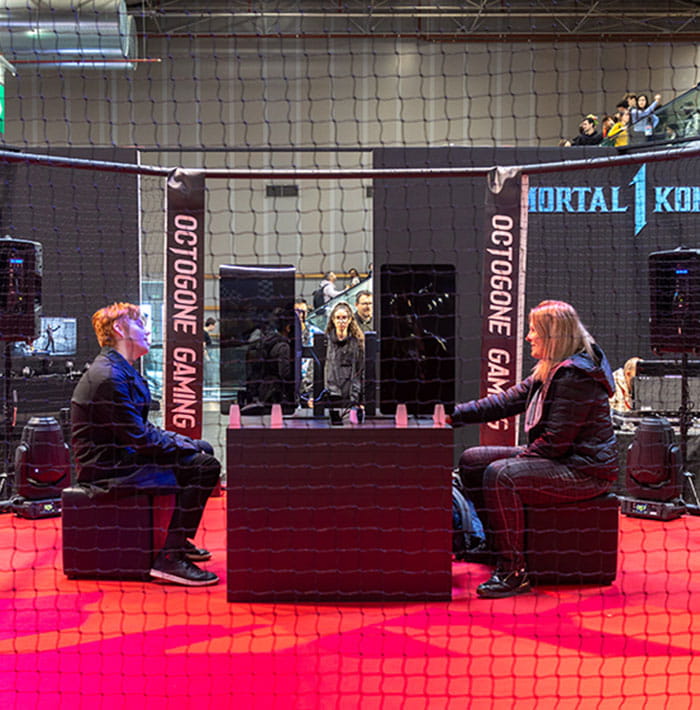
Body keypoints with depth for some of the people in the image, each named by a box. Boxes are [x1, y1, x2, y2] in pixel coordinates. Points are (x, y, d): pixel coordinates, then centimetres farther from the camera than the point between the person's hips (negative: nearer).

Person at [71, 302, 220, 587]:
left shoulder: (124, 371, 14)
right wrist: (184, 447, -10)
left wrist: (184, 441, 6)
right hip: (107, 467, -11)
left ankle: (178, 539, 22)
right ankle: (169, 558, -17)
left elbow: (142, 428, 17)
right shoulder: (109, 377, -20)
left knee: (204, 449, 16)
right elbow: (139, 438, -22)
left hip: (125, 454, 11)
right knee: (204, 468, -20)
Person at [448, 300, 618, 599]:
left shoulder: (575, 375, -20)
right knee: (472, 460, 9)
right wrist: (454, 415, 5)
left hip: (584, 470, -11)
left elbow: (556, 440, -24)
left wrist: (516, 460, -15)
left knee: (501, 475, -30)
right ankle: (491, 543, 19)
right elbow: (507, 401, 10)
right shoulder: (549, 372, 13)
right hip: (557, 460, 11)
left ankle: (513, 572, -23)